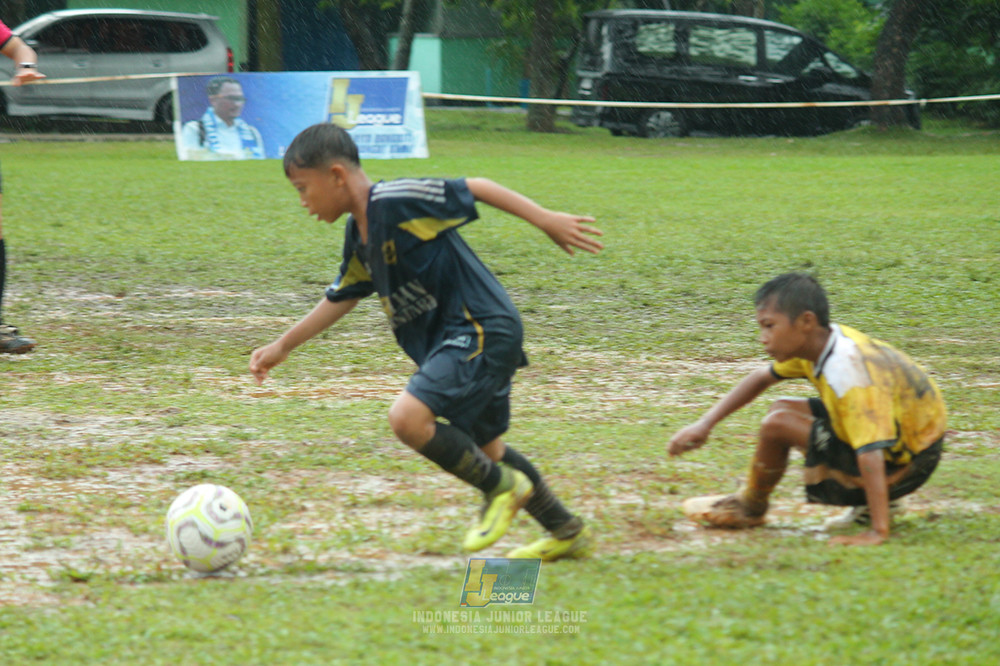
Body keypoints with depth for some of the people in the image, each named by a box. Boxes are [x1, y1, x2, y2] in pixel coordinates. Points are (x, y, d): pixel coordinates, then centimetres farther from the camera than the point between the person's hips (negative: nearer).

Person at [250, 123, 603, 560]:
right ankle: (567, 533, 34)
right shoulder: (358, 235, 10)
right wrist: (282, 346, 27)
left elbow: (475, 188, -14)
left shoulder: (396, 201, -18)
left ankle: (501, 486, -3)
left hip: (483, 331, -10)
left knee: (408, 417, -23)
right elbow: (341, 298, 24)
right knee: (482, 447, 21)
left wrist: (545, 220, -14)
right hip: (449, 339, 10)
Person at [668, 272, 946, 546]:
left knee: (777, 425, -17)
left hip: (900, 468, -9)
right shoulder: (822, 343, -2)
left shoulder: (847, 370, -31)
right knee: (783, 409, 19)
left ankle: (751, 508, 11)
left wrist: (878, 531, -42)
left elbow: (871, 452, -38)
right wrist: (705, 424, 8)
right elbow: (761, 378, 14)